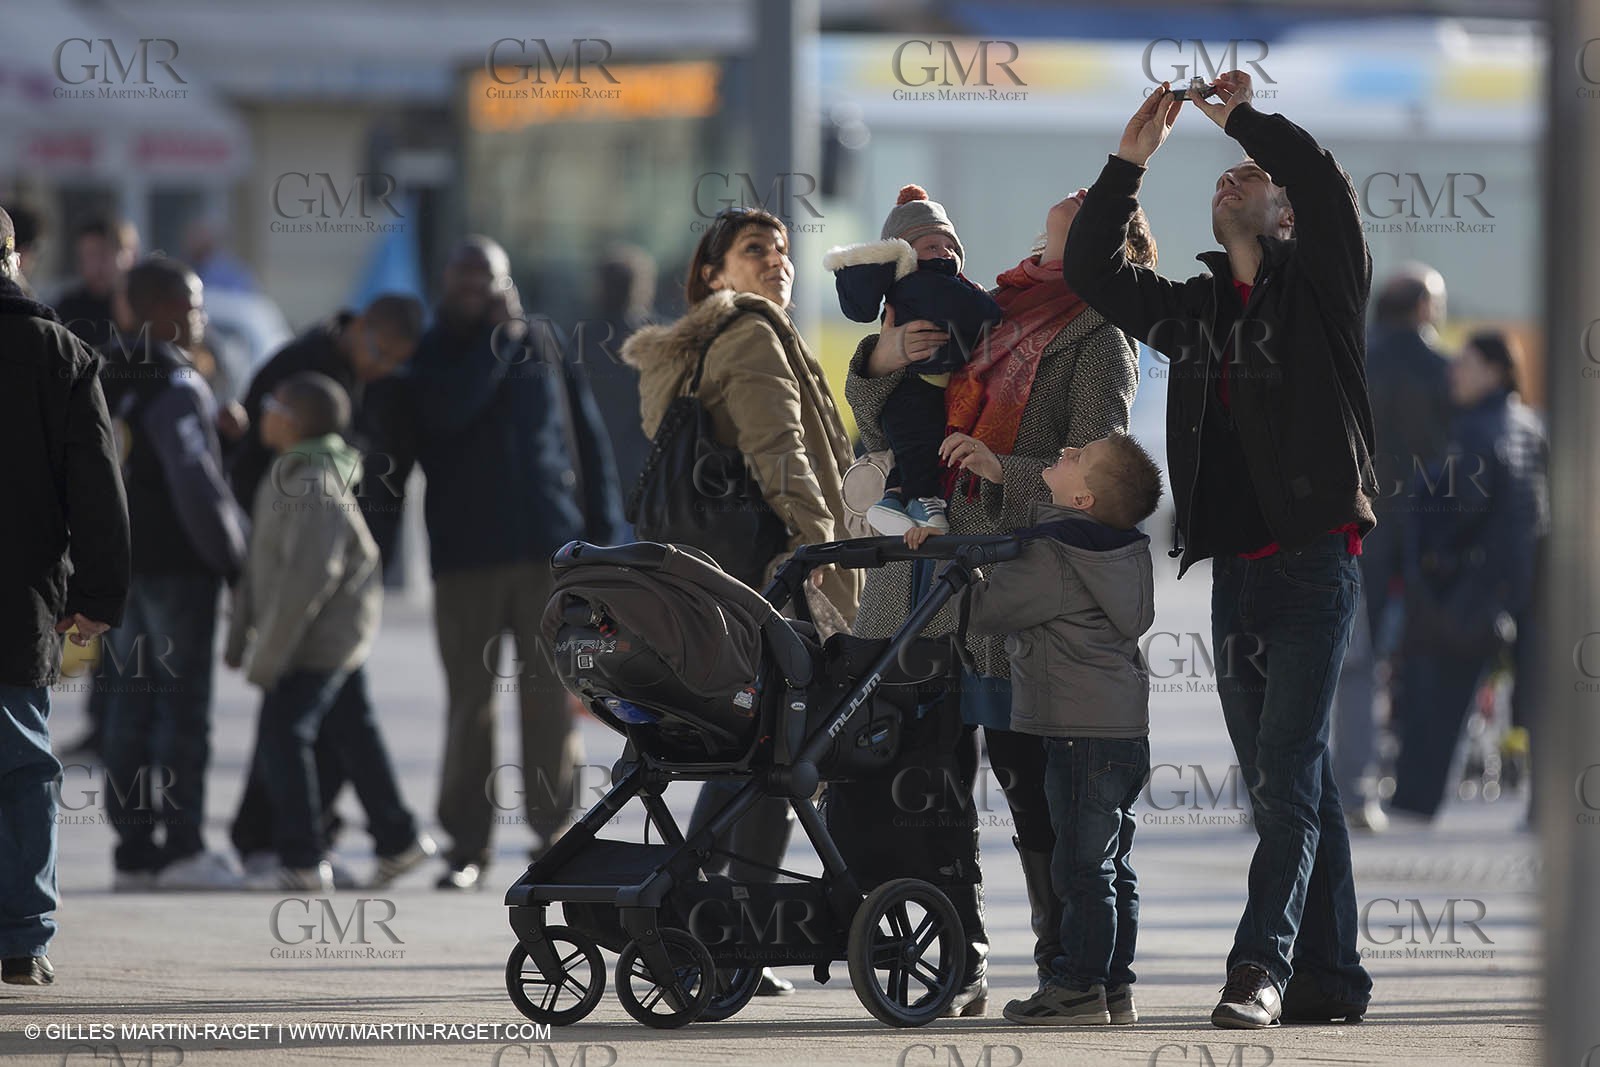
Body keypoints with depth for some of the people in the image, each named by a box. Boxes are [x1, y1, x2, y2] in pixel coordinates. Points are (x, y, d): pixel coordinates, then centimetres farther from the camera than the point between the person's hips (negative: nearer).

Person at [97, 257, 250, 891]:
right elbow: (196, 484, -19)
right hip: (177, 565, -8)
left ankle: (133, 849, 10)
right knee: (183, 701, -3)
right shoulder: (176, 388, -15)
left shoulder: (105, 382, 10)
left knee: (130, 700, 9)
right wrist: (235, 559, -10)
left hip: (119, 562, 8)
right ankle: (182, 849, -3)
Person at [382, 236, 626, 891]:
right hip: (465, 560, -1)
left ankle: (555, 830, 7)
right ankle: (465, 843, 4)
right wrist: (499, 337, -10)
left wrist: (604, 537, 4)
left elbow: (590, 448, 11)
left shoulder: (546, 355, 10)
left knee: (551, 700, 0)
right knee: (470, 703, 0)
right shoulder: (430, 361, 7)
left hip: (550, 553, 1)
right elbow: (447, 410, -16)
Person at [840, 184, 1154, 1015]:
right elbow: (883, 433, 22)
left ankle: (1069, 968, 3)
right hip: (920, 579, 6)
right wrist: (882, 363, 2)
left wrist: (1007, 473, -25)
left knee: (1036, 787, -5)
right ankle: (958, 969, 13)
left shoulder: (1096, 343, 2)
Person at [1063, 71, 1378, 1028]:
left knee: (1286, 772, -14)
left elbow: (1329, 189, -14)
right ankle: (1331, 973, 12)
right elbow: (1094, 271, 17)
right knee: (1290, 780, 8)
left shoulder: (1319, 287, 3)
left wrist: (1244, 117, -6)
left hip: (1315, 561, -6)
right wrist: (1133, 158, 8)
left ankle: (1262, 965, -21)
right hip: (1235, 568, 6)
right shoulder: (1197, 310, 18)